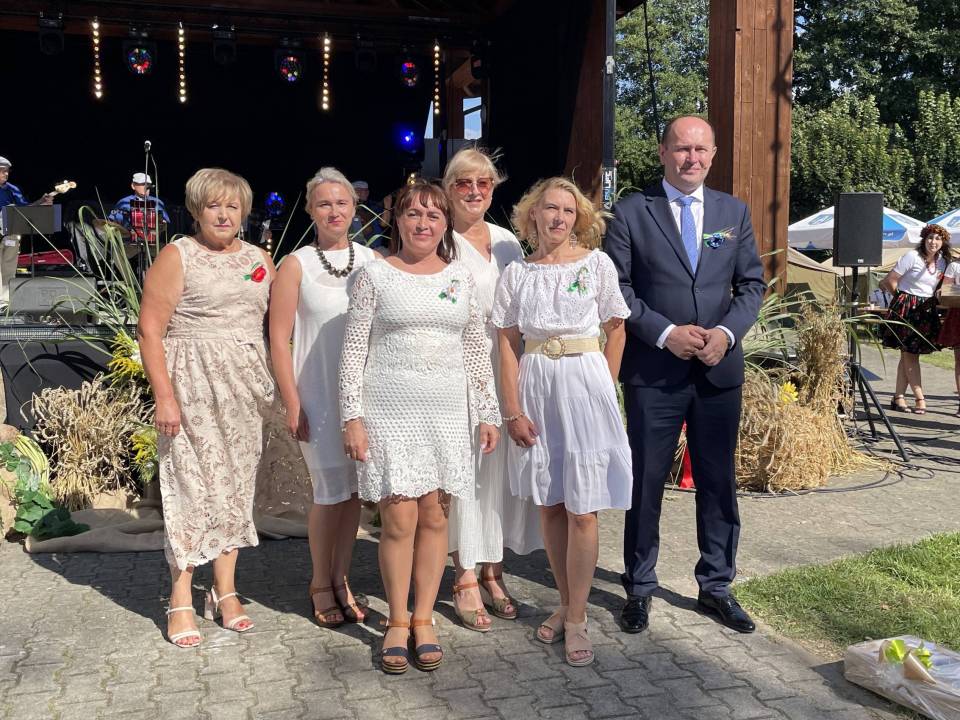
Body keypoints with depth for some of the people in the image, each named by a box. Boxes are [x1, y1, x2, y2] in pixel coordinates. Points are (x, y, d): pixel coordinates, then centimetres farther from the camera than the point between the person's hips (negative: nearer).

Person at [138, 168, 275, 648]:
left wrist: (275, 386, 6)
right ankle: (181, 600, 6)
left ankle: (225, 590, 19)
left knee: (236, 485, 8)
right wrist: (164, 395, -15)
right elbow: (150, 329, -8)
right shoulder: (177, 257, -2)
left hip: (246, 388, 5)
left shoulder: (259, 259, 12)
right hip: (193, 385, -5)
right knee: (193, 485, -5)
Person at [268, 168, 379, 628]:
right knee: (330, 491, -1)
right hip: (319, 394, -3)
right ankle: (321, 584, 19)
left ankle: (342, 579, 25)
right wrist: (292, 403, -9)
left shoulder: (372, 260, 7)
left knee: (355, 487, 9)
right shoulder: (296, 265, -2)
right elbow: (279, 339, -4)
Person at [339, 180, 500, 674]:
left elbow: (477, 350, 11)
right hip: (388, 412, -2)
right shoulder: (374, 275, 1)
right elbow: (353, 351, -1)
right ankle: (397, 622, 15)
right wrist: (352, 417, -7)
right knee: (399, 518, -3)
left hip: (448, 412, 3)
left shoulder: (461, 278, 9)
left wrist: (489, 414, 8)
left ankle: (424, 619, 19)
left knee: (434, 516, 5)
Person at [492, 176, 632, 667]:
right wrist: (513, 411, -3)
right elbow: (507, 346, 3)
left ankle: (576, 619, 10)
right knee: (548, 505, 10)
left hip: (584, 383, -2)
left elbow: (616, 331, 4)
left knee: (581, 509, -1)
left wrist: (603, 391, 0)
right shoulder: (517, 273, 5)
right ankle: (565, 604, 25)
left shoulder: (597, 263, 0)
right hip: (534, 388, 3)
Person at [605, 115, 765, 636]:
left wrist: (727, 331, -9)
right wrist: (665, 333, -15)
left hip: (720, 369, 3)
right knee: (645, 483, 6)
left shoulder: (734, 212, 9)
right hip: (653, 372, -3)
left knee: (718, 482, 11)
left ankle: (716, 586, 26)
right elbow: (617, 288, -5)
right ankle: (639, 588, 21)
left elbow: (752, 283, 9)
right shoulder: (630, 212, -1)